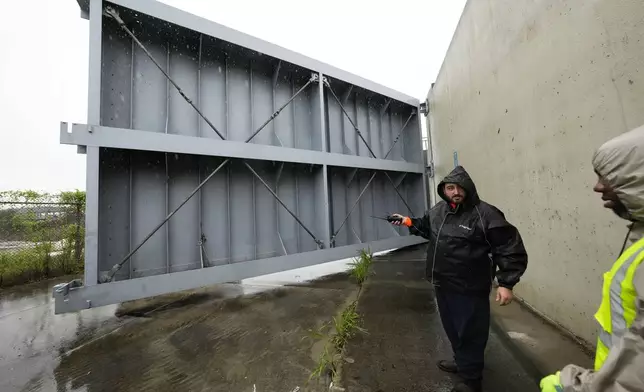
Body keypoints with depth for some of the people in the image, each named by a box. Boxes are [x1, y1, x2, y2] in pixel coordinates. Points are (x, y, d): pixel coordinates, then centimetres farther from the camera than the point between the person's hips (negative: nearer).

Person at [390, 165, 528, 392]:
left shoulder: (485, 214, -17)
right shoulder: (438, 210, 4)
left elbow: (511, 249, -15)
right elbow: (426, 227, 24)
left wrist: (506, 283, -19)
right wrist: (409, 222, 9)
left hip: (469, 290, -7)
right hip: (443, 285, 7)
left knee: (470, 334, 11)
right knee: (452, 329, 26)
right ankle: (462, 362, 51)